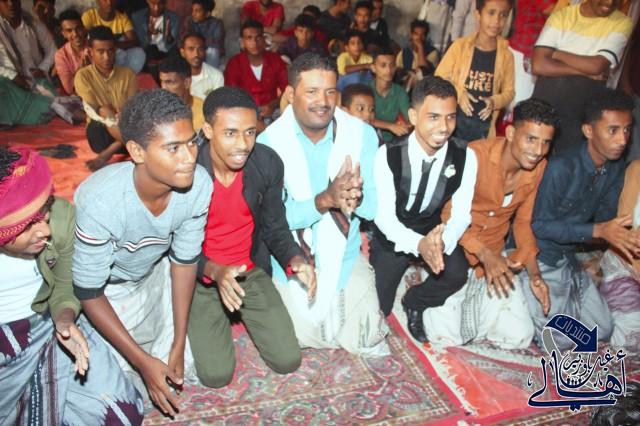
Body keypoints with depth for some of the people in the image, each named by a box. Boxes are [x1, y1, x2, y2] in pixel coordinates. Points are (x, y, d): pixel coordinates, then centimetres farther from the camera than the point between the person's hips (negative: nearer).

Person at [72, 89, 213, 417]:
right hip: (106, 289, -3)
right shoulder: (99, 202, -38)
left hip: (153, 273, 3)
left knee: (182, 371, 8)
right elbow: (89, 293, -23)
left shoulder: (199, 184, -29)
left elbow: (184, 260, -12)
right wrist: (142, 361, -20)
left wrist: (179, 343, -6)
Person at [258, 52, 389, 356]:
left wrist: (355, 196, -33)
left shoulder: (362, 134, -8)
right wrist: (325, 199, -36)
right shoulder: (269, 142, -13)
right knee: (302, 338, -7)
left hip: (344, 253, 1)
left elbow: (375, 206, -8)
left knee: (364, 342, -6)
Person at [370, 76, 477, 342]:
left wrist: (442, 242, -37)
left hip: (434, 232, 2)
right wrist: (418, 244, -42)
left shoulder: (464, 157, -16)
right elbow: (384, 215, -23)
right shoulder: (388, 155, -23)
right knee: (377, 309, -2)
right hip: (393, 234, -2)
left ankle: (414, 303, 7)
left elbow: (461, 214, -13)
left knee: (457, 273, -25)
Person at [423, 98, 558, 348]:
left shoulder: (538, 167, -3)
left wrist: (534, 273, -3)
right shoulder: (475, 155, -22)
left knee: (519, 337, -3)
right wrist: (485, 255, -30)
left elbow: (522, 222, 7)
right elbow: (448, 215, -20)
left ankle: (471, 299, 21)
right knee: (445, 335, -17)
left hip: (495, 254, 5)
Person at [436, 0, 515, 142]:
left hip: (483, 126, 1)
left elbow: (508, 91, 6)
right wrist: (458, 93, -17)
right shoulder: (460, 45, -4)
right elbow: (439, 78, -2)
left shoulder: (506, 55, 0)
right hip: (454, 119, -1)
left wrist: (494, 102, -15)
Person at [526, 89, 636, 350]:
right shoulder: (561, 168, -25)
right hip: (539, 260, -7)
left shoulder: (616, 169, -3)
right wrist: (598, 230, -31)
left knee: (602, 330, 13)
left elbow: (605, 218, 3)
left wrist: (625, 237, -19)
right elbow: (539, 226, -22)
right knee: (558, 340, -6)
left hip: (569, 259, 7)